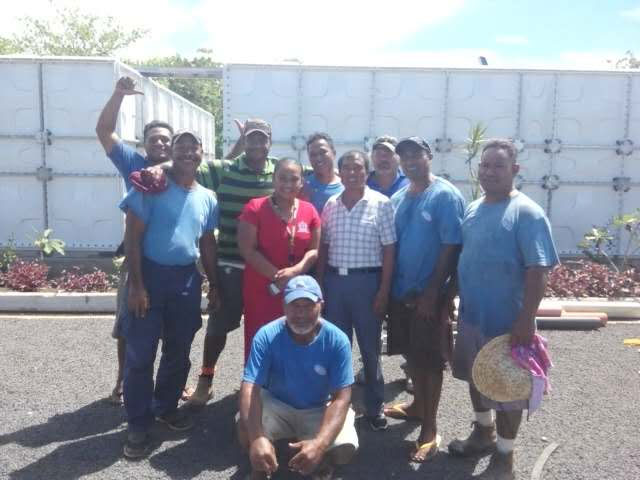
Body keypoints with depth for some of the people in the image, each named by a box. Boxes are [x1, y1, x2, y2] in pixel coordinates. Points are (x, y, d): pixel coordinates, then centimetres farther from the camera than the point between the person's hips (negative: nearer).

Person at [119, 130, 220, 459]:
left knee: (178, 351, 14)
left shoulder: (208, 198, 8)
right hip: (151, 274, -4)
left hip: (187, 278, 5)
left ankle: (166, 407, 34)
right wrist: (136, 284, -14)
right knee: (140, 353, 0)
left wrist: (214, 284, 15)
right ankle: (138, 425, 13)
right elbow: (132, 238, -9)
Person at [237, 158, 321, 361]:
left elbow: (314, 250, 4)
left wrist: (295, 270, -15)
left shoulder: (309, 211, 6)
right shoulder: (254, 208, -5)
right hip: (261, 290, -3)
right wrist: (277, 275, -16)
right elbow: (247, 249, -11)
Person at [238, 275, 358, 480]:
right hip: (276, 405, 0)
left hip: (319, 410, 0)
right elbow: (250, 388, -29)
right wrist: (257, 438, -47)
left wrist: (320, 443, -40)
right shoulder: (266, 336, -22)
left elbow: (341, 398, -23)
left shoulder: (337, 340, -21)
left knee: (346, 446, -27)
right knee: (245, 425, -30)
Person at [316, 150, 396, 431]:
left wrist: (383, 291, -10)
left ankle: (374, 407, 24)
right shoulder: (331, 205, 6)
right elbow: (324, 247, 10)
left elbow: (389, 250, -6)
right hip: (335, 280, 4)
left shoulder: (381, 204, -5)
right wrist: (320, 284, 6)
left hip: (366, 281, -3)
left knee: (370, 348, 8)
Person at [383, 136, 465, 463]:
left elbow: (451, 247, -15)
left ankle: (430, 430, 13)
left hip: (430, 292, -6)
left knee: (430, 360, 2)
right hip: (401, 290, 6)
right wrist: (388, 286, 5)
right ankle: (418, 405, 39)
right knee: (412, 354, 19)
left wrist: (432, 292, -17)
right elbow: (391, 244, 11)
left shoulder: (446, 195, -11)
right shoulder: (398, 198, 8)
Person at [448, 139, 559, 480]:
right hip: (470, 316, 7)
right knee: (476, 378, 22)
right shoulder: (472, 209, 7)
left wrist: (526, 320, -22)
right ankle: (483, 432, 45)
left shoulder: (526, 213, -15)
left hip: (506, 321, -7)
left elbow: (537, 270, -19)